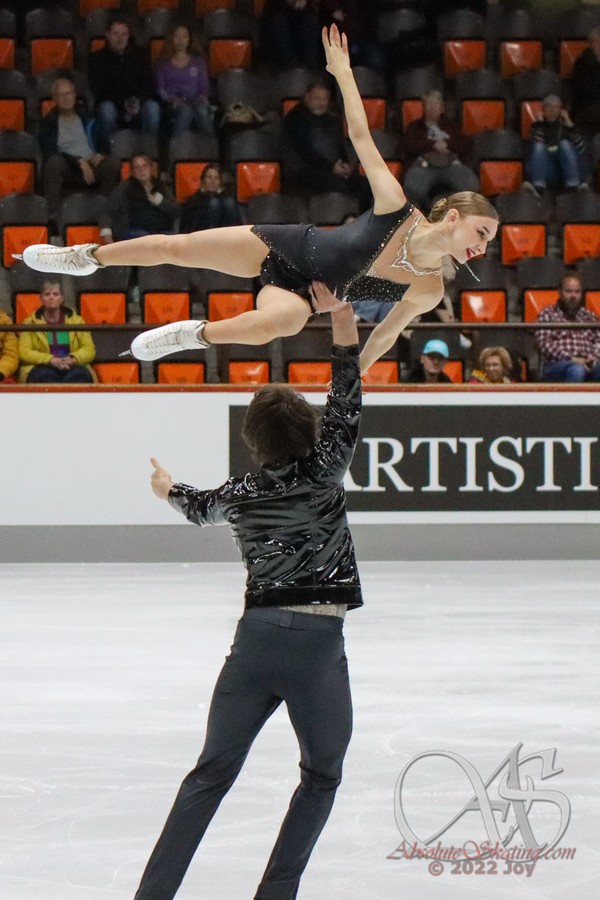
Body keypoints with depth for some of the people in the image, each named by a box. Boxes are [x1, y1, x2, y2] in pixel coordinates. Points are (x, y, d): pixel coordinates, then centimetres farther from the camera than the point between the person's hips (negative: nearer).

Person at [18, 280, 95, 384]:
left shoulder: (76, 321, 17)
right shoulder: (30, 323, 13)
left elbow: (89, 349, 11)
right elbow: (24, 352, 1)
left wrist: (73, 359, -13)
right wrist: (50, 360, -16)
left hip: (72, 367, 1)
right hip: (42, 367, -1)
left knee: (77, 375, -35)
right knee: (47, 376, -38)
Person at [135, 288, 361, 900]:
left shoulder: (239, 495, 7)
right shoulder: (322, 476, -6)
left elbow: (197, 508, 29)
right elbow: (346, 403, -4)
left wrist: (166, 487, 52)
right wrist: (341, 318, -3)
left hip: (255, 637, 3)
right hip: (319, 643, -3)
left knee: (211, 774, 9)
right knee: (321, 778, 15)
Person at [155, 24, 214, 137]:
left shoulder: (198, 61, 23)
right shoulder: (164, 64, 19)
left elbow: (205, 85, 17)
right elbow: (160, 88, 9)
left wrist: (203, 98, -6)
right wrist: (172, 99, -12)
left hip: (195, 101, 1)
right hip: (173, 105, -1)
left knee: (202, 109, -39)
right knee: (185, 110, -41)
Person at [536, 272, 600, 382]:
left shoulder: (589, 316, 26)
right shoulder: (548, 315, 14)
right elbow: (544, 344, 0)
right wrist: (571, 359, -13)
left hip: (588, 365, 3)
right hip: (556, 365, -3)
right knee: (576, 370, -39)